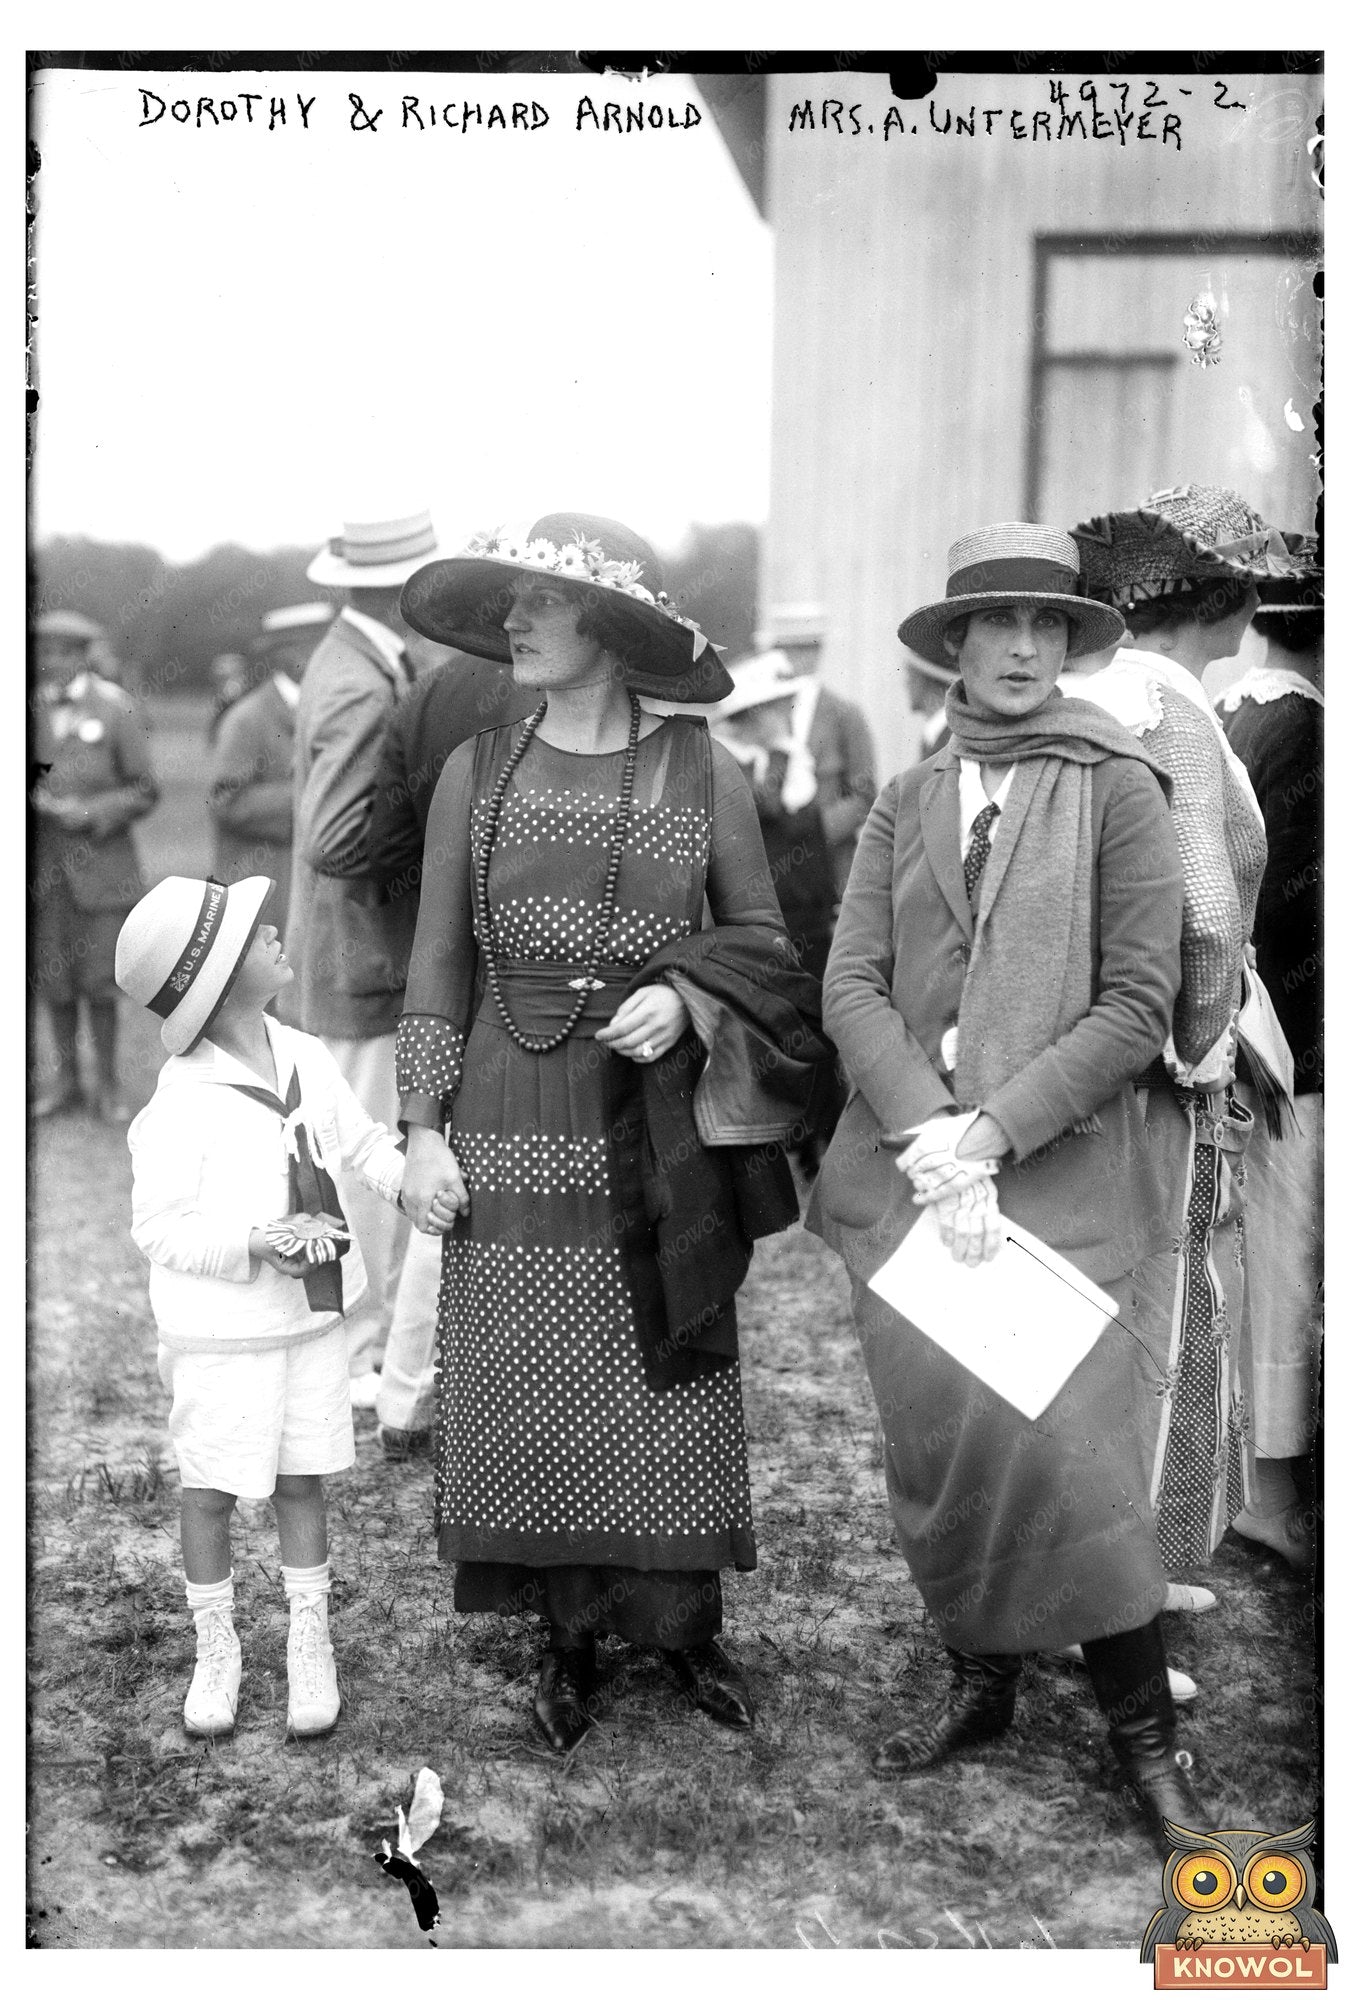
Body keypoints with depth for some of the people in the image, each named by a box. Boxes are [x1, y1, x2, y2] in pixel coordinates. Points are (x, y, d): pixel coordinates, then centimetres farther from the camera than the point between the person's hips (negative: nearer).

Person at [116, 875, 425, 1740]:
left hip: (313, 1317, 5)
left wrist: (408, 1177, -9)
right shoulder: (182, 1103, -20)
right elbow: (159, 1228, -17)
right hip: (223, 1333, -4)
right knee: (212, 1490, 9)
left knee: (304, 1479, 13)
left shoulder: (307, 1059, -2)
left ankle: (310, 1644, 29)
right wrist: (256, 1244, -28)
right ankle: (217, 1649, 29)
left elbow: (363, 1142, 9)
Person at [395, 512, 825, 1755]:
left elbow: (765, 947, 6)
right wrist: (423, 1130, -1)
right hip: (514, 1134, 1)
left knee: (675, 1391, 6)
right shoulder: (476, 773, 3)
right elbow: (439, 966, 5)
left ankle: (688, 1629, 26)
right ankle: (570, 1639, 25)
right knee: (534, 1396, 6)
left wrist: (687, 999, -14)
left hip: (664, 1132, -1)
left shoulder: (705, 776, -1)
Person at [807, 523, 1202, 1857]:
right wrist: (928, 1133, -12)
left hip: (1056, 1170, -3)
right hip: (907, 1165, 4)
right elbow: (851, 987, 3)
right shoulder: (905, 803, 10)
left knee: (1058, 1434, -9)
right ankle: (980, 1679, 28)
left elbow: (1137, 1002, -6)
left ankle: (1142, 1728, 11)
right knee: (933, 1436, 7)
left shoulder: (1118, 788, 0)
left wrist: (995, 1134, -13)